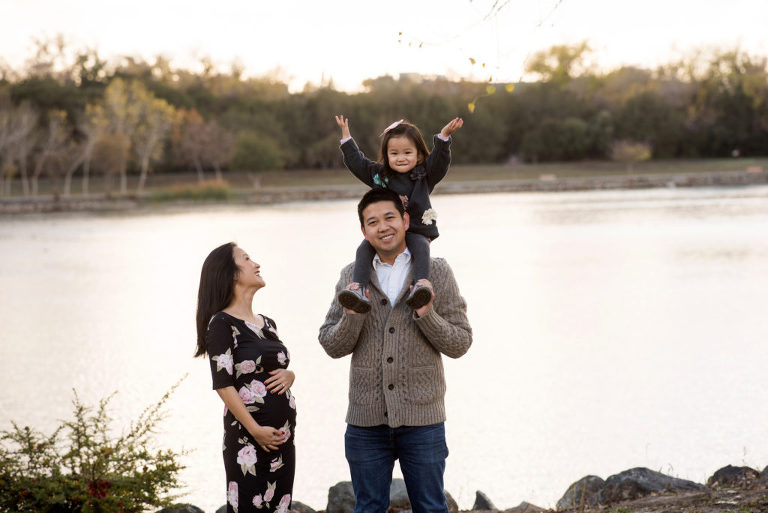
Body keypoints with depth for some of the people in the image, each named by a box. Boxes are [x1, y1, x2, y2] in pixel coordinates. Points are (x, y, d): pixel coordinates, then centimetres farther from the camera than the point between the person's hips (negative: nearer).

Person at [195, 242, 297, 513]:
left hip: (283, 435, 7)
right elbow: (223, 384, -13)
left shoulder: (267, 324, 16)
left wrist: (288, 375, 0)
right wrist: (255, 430, -18)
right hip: (247, 437, -7)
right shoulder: (221, 323, -7)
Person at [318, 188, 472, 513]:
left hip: (421, 418, -2)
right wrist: (352, 315, -14)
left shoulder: (437, 273, 2)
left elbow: (460, 344, 0)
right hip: (366, 418, 2)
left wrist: (427, 315, -17)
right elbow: (332, 346, 4)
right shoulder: (352, 277, 6)